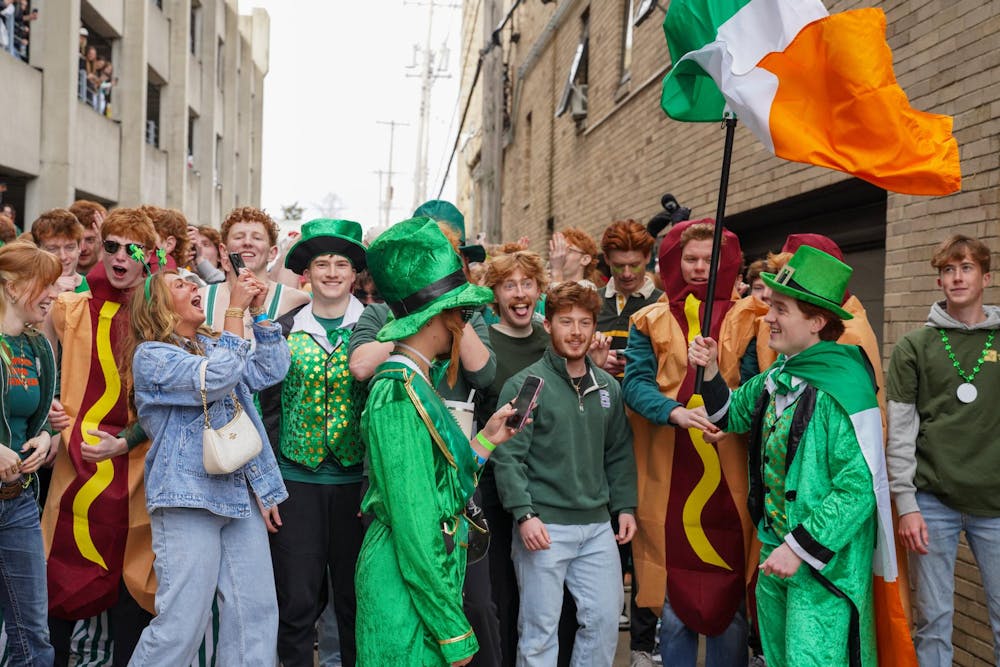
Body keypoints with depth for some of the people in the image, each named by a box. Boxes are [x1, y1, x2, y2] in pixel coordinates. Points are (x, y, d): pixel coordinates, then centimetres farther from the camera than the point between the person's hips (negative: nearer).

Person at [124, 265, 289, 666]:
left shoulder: (213, 343, 17)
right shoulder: (151, 355, -5)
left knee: (256, 614, 6)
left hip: (242, 494, 7)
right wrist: (235, 310, -14)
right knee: (181, 624, -5)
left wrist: (258, 309, 1)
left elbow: (270, 370, 9)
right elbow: (216, 378, -20)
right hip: (189, 498, -7)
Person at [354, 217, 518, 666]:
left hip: (432, 575, 9)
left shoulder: (414, 382, 8)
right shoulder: (400, 393, -20)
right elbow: (414, 525, -21)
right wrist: (454, 630, -18)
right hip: (409, 593, -9)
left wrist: (485, 440, 9)